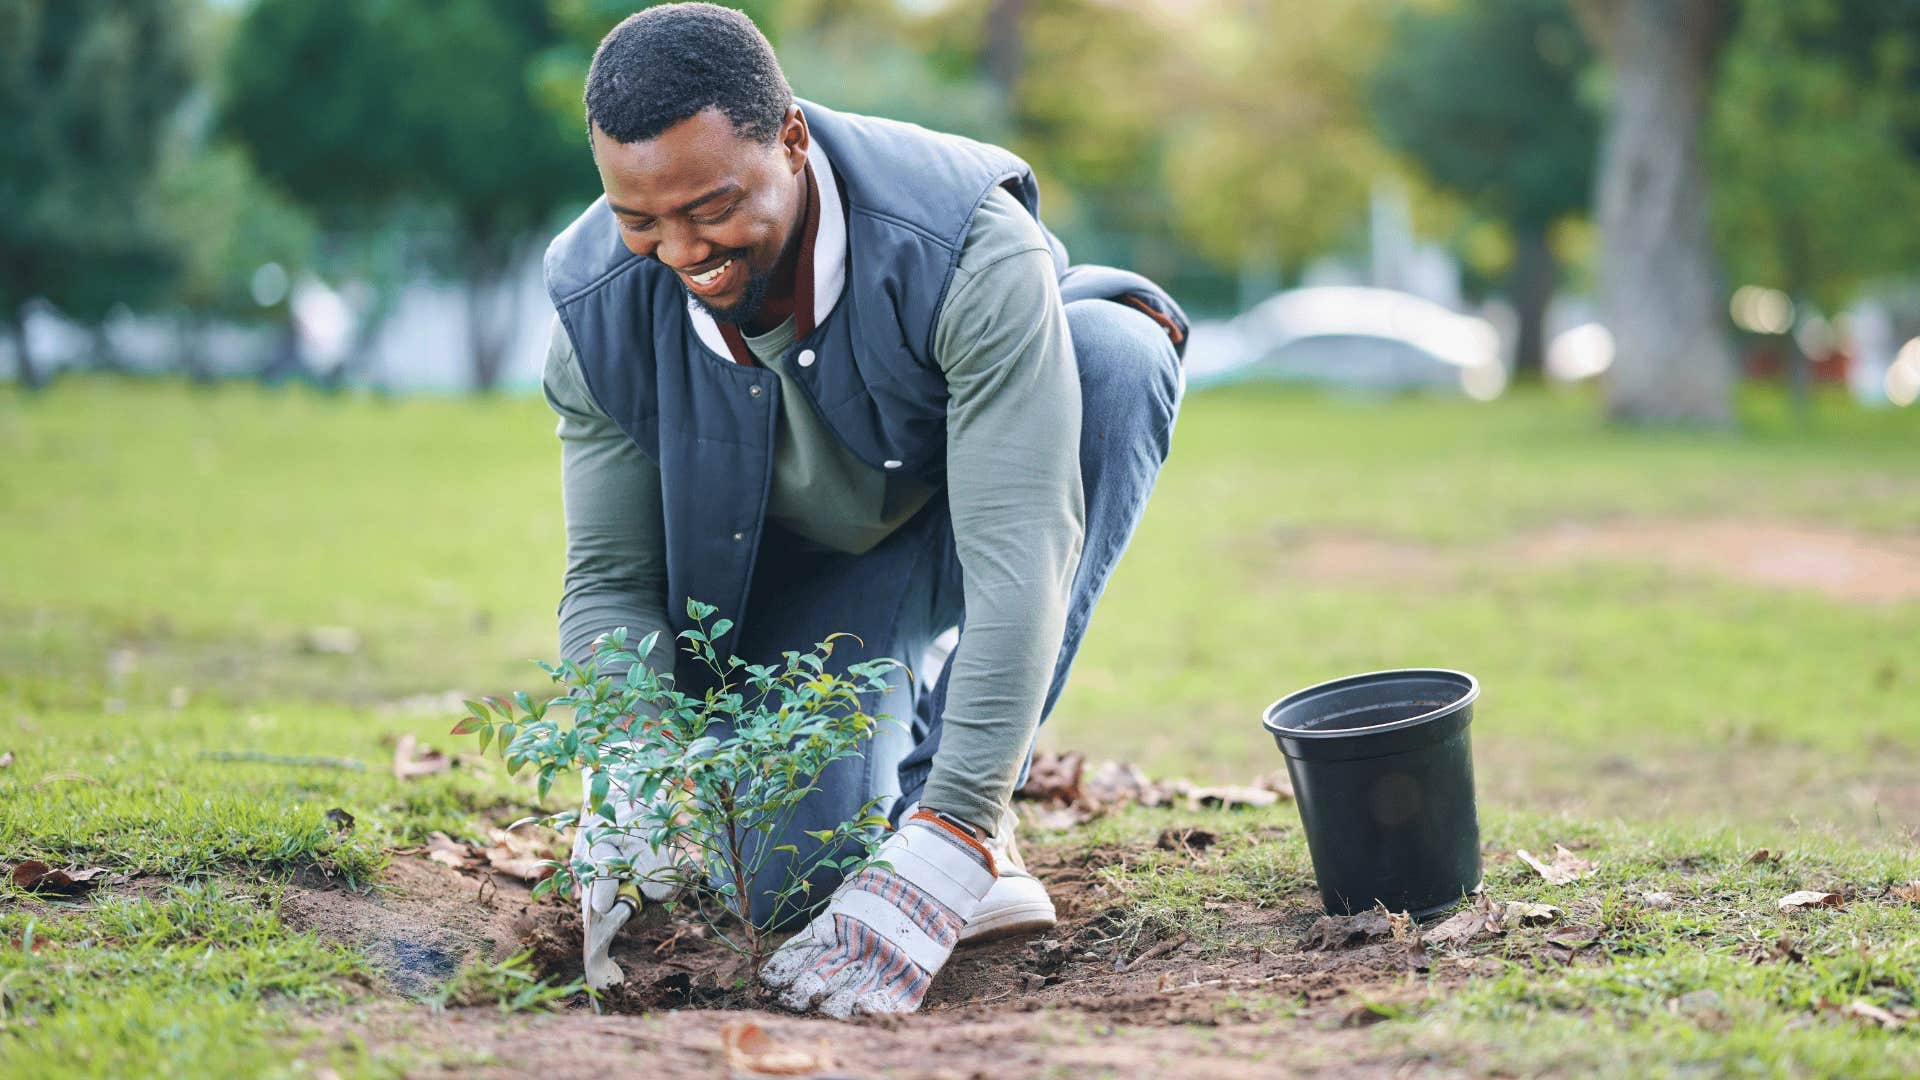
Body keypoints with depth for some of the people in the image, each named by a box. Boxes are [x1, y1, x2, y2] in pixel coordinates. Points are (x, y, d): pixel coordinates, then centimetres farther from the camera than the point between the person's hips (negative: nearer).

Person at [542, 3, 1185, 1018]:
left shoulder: (969, 246, -37)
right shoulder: (600, 314, -23)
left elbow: (1020, 561, -42)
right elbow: (608, 581, -13)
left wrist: (943, 852, -49)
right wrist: (633, 794, -33)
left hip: (970, 515, -1)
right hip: (800, 567, 1)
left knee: (1118, 353, -35)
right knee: (794, 876, -24)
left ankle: (952, 802, -25)